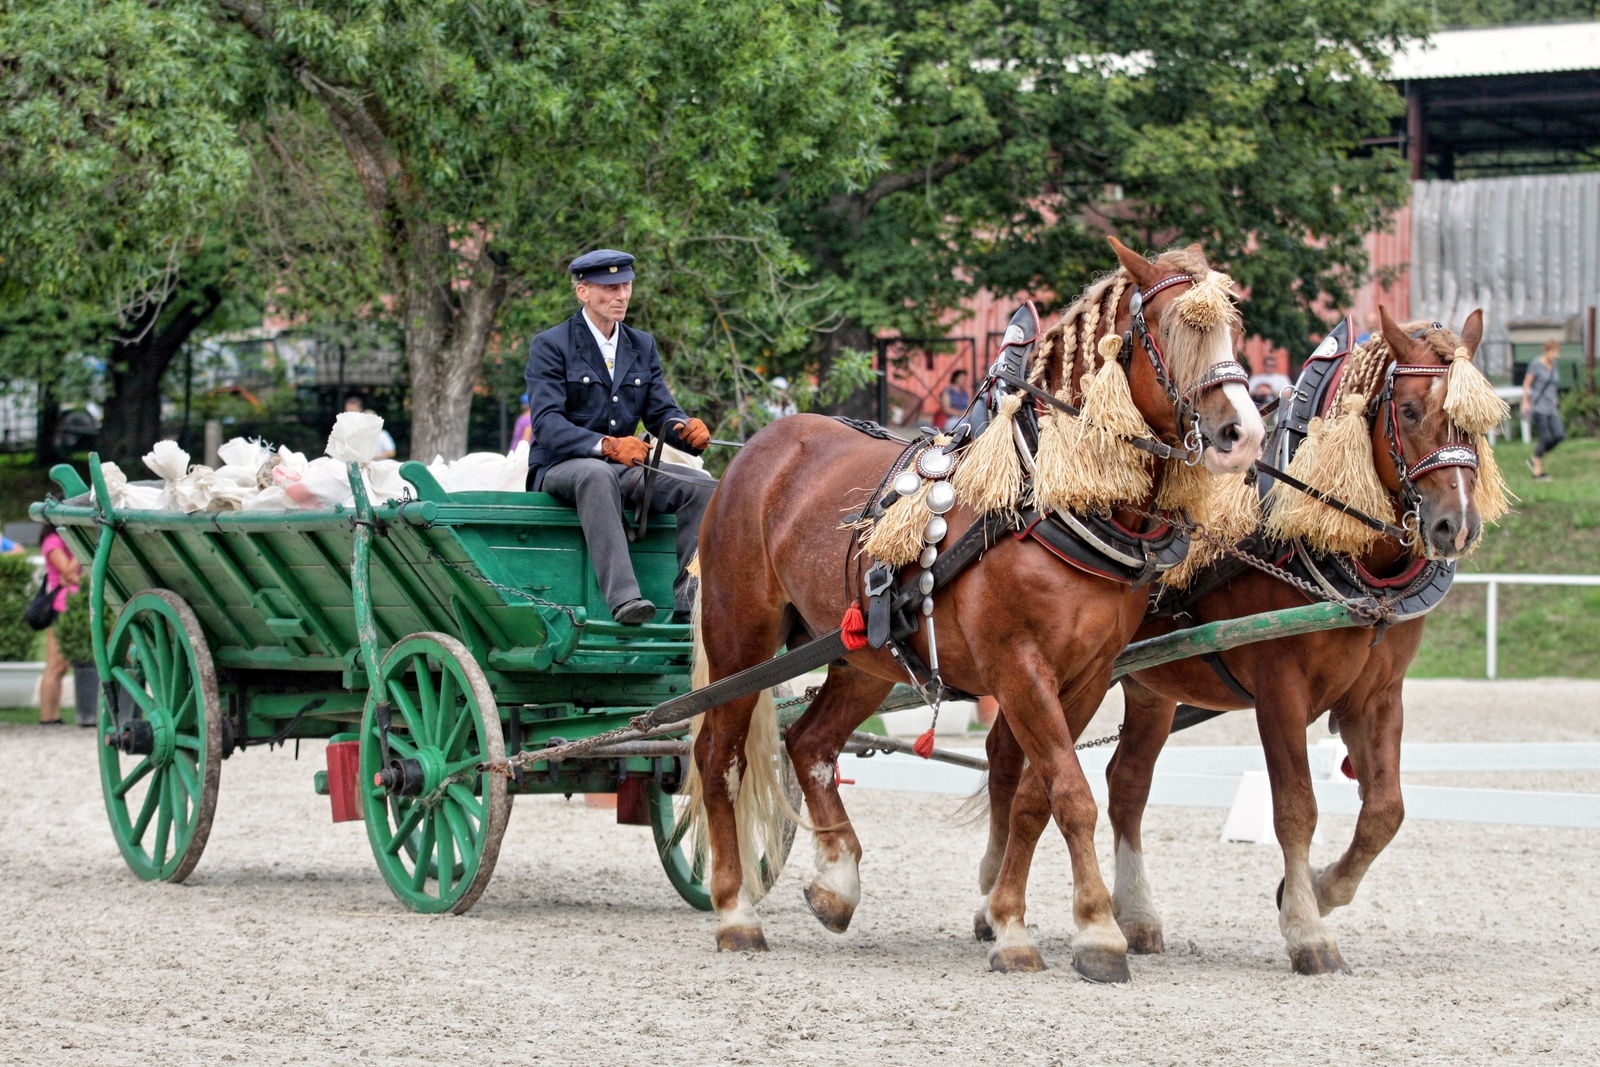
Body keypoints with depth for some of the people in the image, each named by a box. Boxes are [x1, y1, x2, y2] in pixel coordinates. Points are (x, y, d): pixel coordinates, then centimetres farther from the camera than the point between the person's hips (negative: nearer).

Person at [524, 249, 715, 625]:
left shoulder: (643, 346, 15)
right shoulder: (550, 346, -4)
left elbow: (660, 412, 9)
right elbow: (546, 423, -16)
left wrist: (687, 429, -18)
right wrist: (607, 445, -33)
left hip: (626, 467, 6)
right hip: (559, 468, -6)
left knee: (701, 485, -18)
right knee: (597, 475, -40)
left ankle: (690, 603, -25)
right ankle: (622, 599, -51)